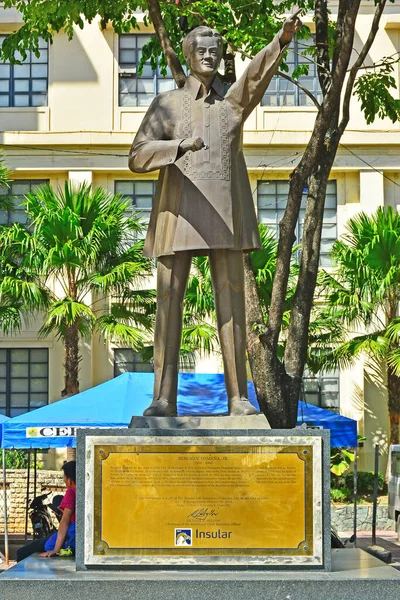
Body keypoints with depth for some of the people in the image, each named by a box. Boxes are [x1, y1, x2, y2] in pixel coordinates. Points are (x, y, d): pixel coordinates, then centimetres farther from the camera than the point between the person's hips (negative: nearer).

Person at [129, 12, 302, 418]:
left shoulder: (234, 99, 11)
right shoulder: (166, 104, 8)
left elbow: (257, 75, -12)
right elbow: (137, 157, -2)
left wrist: (282, 40, -31)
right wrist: (179, 147, -21)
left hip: (226, 218, 1)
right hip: (179, 217, 0)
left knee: (231, 305, -2)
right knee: (169, 303, -3)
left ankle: (238, 397, 0)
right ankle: (164, 398, 0)